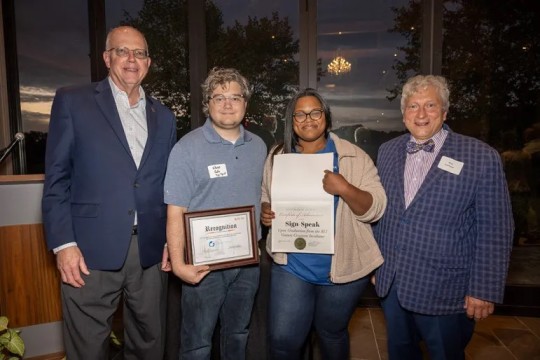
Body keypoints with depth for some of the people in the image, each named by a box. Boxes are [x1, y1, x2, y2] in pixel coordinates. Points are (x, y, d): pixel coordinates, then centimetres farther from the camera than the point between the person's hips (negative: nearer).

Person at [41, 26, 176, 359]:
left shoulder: (164, 116, 12)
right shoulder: (73, 101, 2)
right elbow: (57, 178, -2)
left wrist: (172, 240, 7)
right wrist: (63, 243, -9)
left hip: (150, 252, 4)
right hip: (92, 251, -3)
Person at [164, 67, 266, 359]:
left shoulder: (258, 146, 5)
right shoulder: (188, 148, -11)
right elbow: (175, 212, -13)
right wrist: (178, 264, -19)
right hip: (204, 262, -4)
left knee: (238, 335, 23)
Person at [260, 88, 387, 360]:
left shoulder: (354, 156, -7)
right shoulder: (278, 156, 2)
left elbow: (375, 209, -10)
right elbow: (264, 195, 14)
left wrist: (345, 189, -28)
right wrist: (264, 211, -8)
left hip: (342, 267, -1)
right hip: (291, 266, 2)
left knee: (332, 333, 20)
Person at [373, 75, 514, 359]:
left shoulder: (482, 157, -11)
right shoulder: (387, 151, 3)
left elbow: (494, 232, -10)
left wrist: (484, 291, -10)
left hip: (444, 291, -4)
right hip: (390, 283, 4)